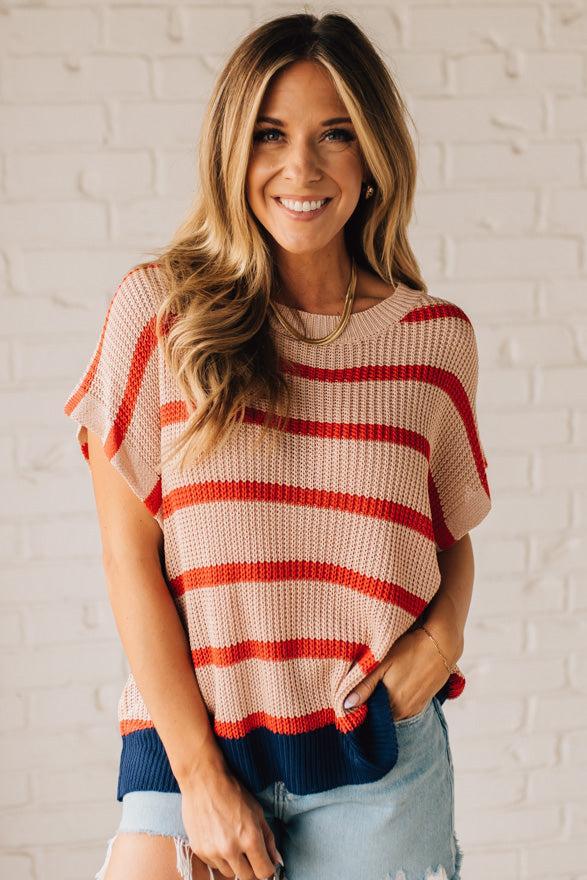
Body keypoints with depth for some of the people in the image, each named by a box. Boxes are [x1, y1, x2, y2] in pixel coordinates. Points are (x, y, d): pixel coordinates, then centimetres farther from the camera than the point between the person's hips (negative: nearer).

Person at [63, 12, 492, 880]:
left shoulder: (435, 336, 1)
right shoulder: (159, 310, -4)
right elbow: (130, 553, -5)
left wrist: (444, 634, -8)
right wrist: (201, 774, -8)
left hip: (379, 755, 1)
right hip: (190, 736, -1)